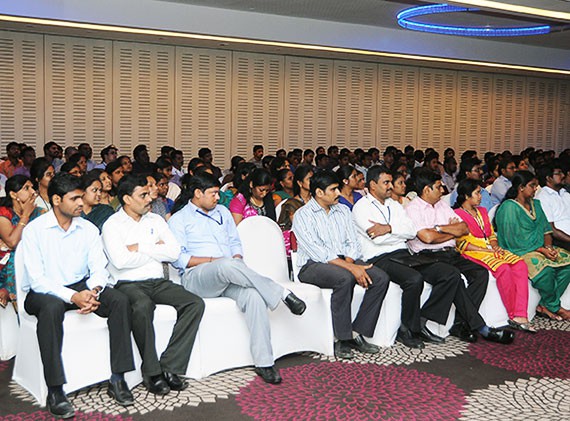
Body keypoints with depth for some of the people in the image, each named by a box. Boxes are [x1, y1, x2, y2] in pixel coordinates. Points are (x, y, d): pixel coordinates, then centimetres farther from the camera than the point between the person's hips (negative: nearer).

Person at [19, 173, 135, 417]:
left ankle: (117, 379, -19)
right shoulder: (34, 230, -8)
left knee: (120, 300, -22)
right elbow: (37, 279, -16)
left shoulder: (88, 229, 5)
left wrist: (93, 291, -24)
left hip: (81, 287, 4)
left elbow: (99, 268, -1)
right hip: (44, 292, -4)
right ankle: (55, 391, -32)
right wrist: (72, 297, -28)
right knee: (52, 306, -39)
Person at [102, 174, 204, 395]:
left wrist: (140, 248, -5)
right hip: (128, 284, -5)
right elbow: (120, 260, -16)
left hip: (158, 282, 5)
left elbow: (174, 252, 3)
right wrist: (157, 250, -3)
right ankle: (152, 373, -23)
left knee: (195, 304, -19)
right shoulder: (112, 224, 1)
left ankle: (170, 367, -19)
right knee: (143, 306, -38)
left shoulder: (155, 220, 16)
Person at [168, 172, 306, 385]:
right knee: (228, 265, -39)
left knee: (254, 296, -29)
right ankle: (281, 293, -29)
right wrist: (214, 260, -12)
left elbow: (235, 243, 23)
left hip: (228, 275, 4)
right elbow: (179, 259, -3)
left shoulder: (222, 212, 25)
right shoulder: (179, 219, 8)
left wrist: (237, 259, -1)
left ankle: (264, 362, -29)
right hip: (196, 277, -4)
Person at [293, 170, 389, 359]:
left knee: (381, 278, -17)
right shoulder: (303, 215, -5)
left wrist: (350, 261, -12)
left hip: (344, 261, 7)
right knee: (345, 278, -37)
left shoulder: (343, 210, 16)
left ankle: (357, 333, -13)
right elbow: (318, 253, -16)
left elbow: (353, 243, 11)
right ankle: (342, 339, -24)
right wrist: (350, 268, -23)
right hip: (313, 265, -6)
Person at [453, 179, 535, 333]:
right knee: (503, 268, -33)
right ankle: (513, 316, -22)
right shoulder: (457, 214, 1)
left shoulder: (483, 211, 25)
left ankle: (520, 316, -30)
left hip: (490, 249, 7)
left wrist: (495, 246, 1)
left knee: (520, 265, -22)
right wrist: (486, 250, -13)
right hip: (473, 253, -7)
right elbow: (461, 243, -8)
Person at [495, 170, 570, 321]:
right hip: (518, 251, -8)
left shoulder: (535, 204, 16)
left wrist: (548, 246, -6)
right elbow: (513, 240, -15)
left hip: (539, 248, 8)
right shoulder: (509, 207, -10)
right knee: (546, 267, -33)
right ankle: (554, 307, -11)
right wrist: (540, 250, -18)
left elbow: (546, 229, 15)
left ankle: (545, 305, -10)